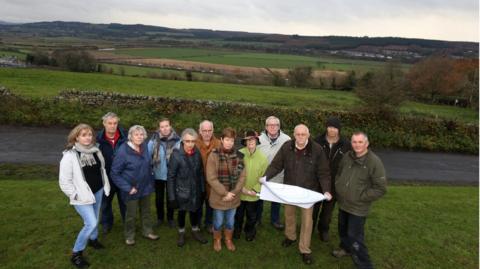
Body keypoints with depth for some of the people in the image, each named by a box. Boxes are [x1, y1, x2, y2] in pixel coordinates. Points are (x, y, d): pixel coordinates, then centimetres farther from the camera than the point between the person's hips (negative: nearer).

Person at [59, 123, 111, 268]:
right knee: (91, 223, -10)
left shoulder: (96, 151, -1)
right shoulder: (70, 155, -19)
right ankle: (76, 254, 9)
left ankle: (93, 239, 47)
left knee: (94, 220, 20)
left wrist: (105, 185, 10)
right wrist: (75, 195, -14)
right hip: (82, 196, -6)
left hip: (98, 191, 6)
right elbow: (64, 181, -16)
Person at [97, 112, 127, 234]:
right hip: (106, 176, 1)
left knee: (124, 200, 17)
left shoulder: (124, 136, -14)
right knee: (106, 200, 20)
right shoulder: (99, 138, -14)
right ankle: (106, 222, 43)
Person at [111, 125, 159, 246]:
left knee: (146, 211, 21)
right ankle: (129, 236, 36)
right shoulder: (123, 151, -22)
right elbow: (114, 173, -17)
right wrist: (127, 188, -19)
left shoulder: (144, 147, -7)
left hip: (146, 187, 5)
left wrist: (151, 182, 7)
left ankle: (147, 231, 40)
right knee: (131, 214, 14)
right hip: (132, 189, -5)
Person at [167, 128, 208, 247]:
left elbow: (201, 173, 2)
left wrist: (203, 189, 4)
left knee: (195, 211, 19)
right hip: (182, 191, -3)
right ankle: (181, 233, 41)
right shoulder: (176, 155, -19)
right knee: (182, 212, 17)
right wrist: (172, 196, -13)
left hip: (196, 190, 3)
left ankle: (195, 231, 43)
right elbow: (171, 177, -14)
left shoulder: (197, 153, -8)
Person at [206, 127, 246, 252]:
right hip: (218, 197, -3)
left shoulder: (239, 156, -4)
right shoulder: (214, 155, -14)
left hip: (233, 197, 3)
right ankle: (217, 240, 42)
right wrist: (224, 193, -17)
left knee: (230, 221, 19)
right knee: (218, 222, 15)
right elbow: (211, 178, -16)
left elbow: (242, 177, -3)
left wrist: (233, 193, -12)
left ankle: (228, 239, 44)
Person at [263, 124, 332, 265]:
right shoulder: (286, 147, -14)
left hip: (308, 190, -2)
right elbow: (276, 165, -10)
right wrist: (266, 177, -26)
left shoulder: (317, 149, -19)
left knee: (307, 219, 9)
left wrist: (326, 190, -25)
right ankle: (290, 236, 50)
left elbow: (324, 173, -14)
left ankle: (304, 249, 28)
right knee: (289, 214, 22)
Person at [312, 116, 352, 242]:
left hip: (335, 184, 1)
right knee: (313, 206, 14)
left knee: (329, 208, 18)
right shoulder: (318, 141, -11)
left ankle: (324, 229, 40)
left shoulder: (346, 144, -10)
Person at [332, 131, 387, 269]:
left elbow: (380, 188, -17)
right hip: (343, 204, 6)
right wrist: (338, 189, 3)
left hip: (358, 208, -6)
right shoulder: (347, 157, -2)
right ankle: (346, 248, 51)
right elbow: (338, 174, 16)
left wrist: (360, 198, -15)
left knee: (355, 237, -2)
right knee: (343, 230, 25)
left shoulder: (374, 162, -19)